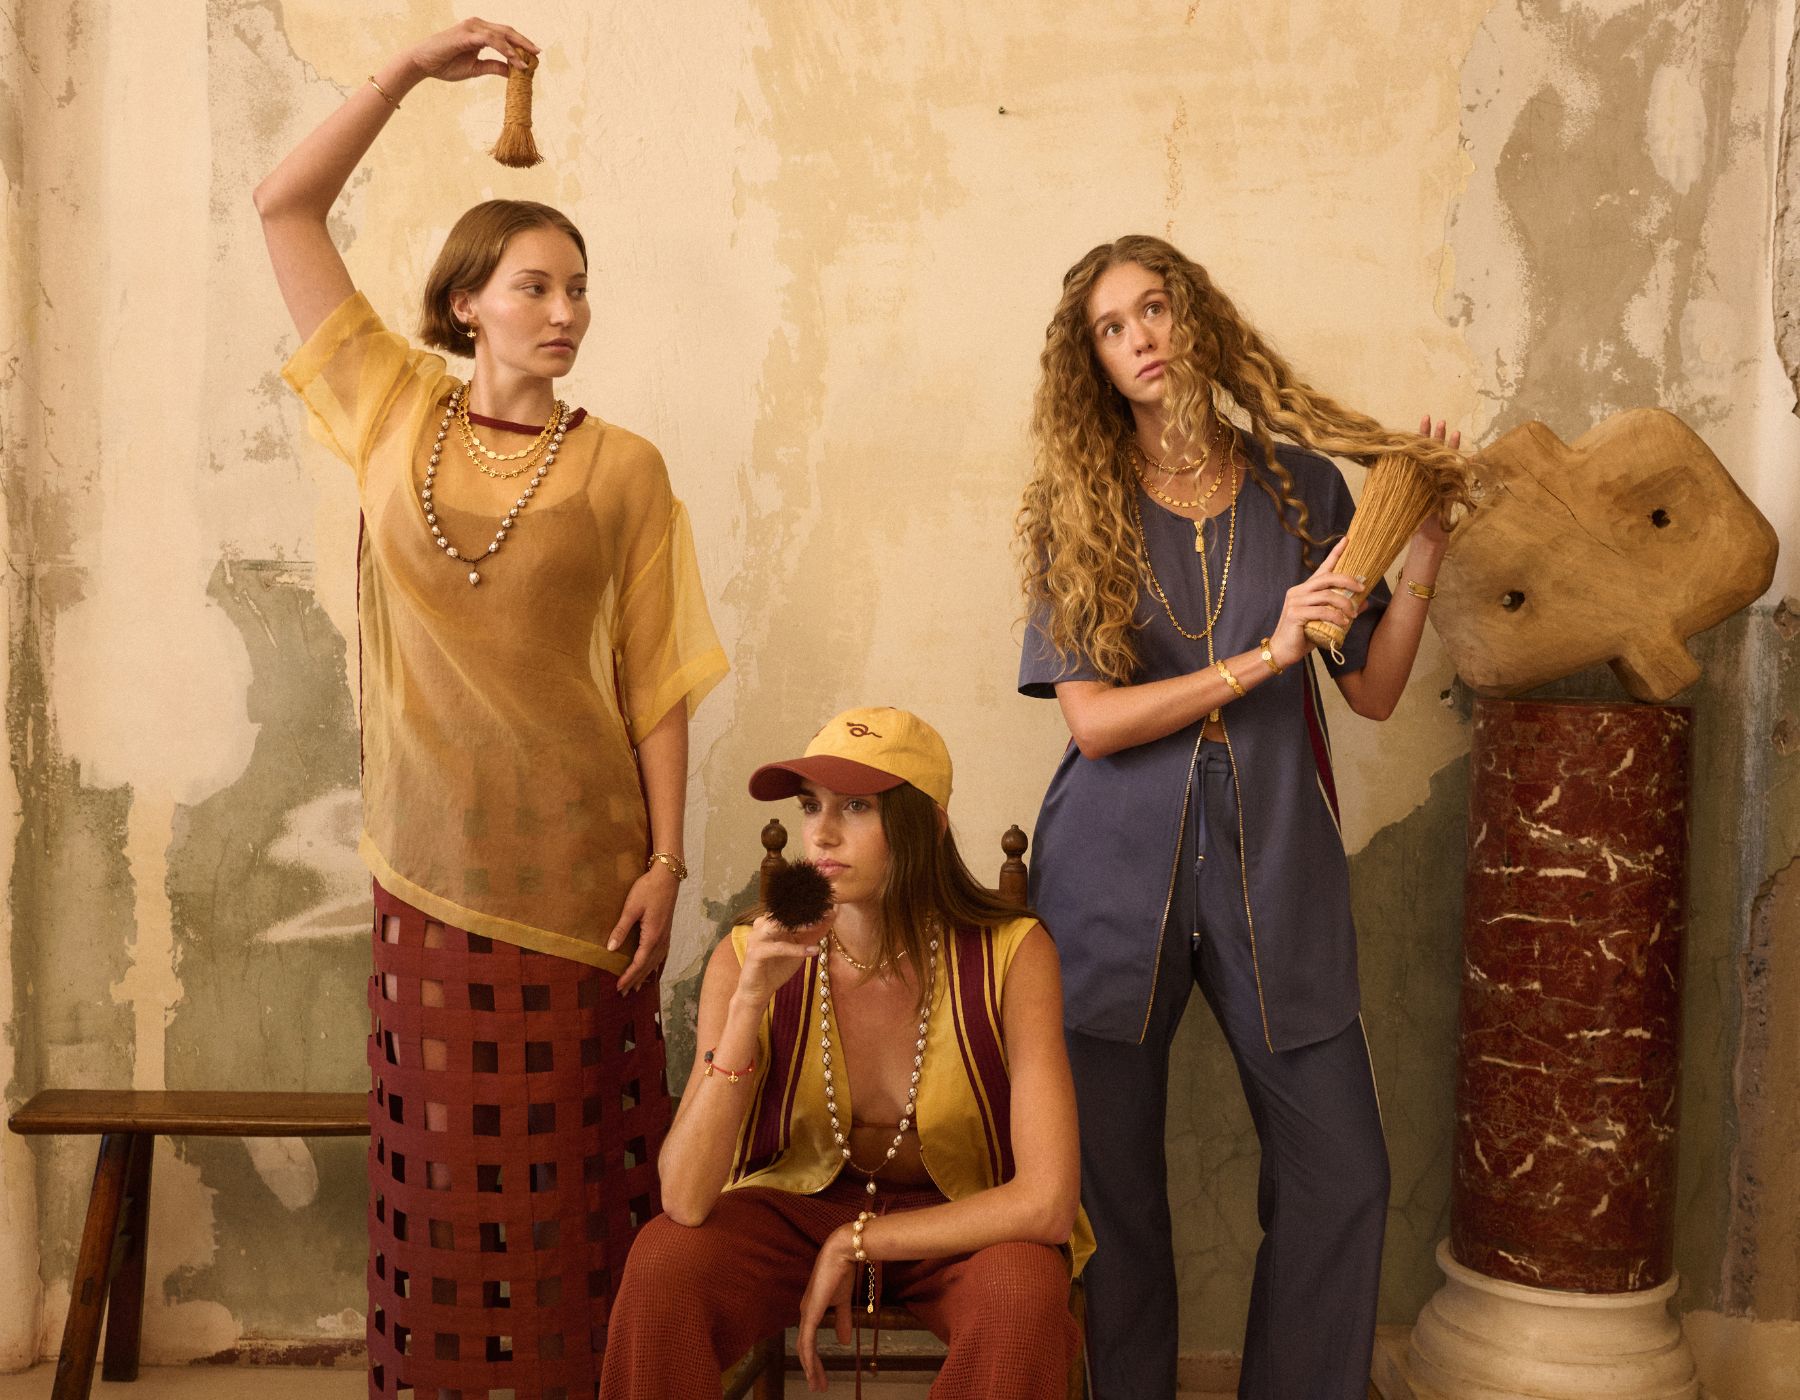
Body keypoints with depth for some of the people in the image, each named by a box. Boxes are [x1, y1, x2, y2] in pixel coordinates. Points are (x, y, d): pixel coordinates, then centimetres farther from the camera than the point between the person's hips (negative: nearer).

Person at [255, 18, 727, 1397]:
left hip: (573, 866, -2)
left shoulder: (623, 467, -1)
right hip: (430, 860, 2)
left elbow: (655, 682, -2)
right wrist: (412, 68, -1)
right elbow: (286, 206, 5)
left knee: (568, 1170, 7)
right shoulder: (394, 414, 5)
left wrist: (666, 859, -8)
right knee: (445, 1164, 12)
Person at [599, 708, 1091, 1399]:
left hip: (965, 1222, 0)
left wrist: (853, 1245, -17)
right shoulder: (750, 956, -16)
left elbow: (1046, 1201, -23)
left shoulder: (1010, 953, -21)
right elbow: (685, 1201, -23)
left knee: (1023, 1294, -33)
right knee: (661, 1266, -29)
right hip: (800, 1206, 1)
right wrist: (748, 1004, -33)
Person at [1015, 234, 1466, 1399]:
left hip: (1275, 867, 2)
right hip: (1118, 870, -1)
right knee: (1108, 1176, 7)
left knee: (1342, 1171, 3)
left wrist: (1426, 551, -4)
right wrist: (1263, 657, -15)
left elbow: (1375, 693, 6)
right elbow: (1093, 718, -8)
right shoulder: (1077, 511, 2)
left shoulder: (1303, 488, 6)